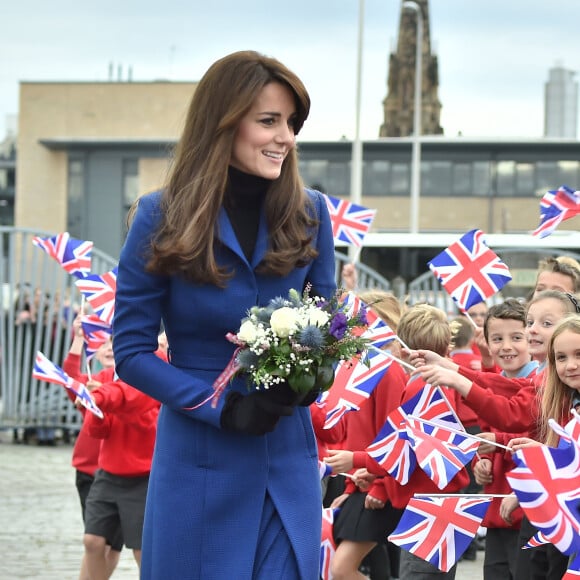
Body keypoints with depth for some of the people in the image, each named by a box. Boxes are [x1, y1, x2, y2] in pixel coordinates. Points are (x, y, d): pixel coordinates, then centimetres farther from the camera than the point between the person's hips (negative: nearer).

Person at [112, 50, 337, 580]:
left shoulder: (309, 214, 2)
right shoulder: (162, 219, -5)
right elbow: (131, 352, -4)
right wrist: (222, 407, -15)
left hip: (289, 457, 2)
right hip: (200, 460, -2)